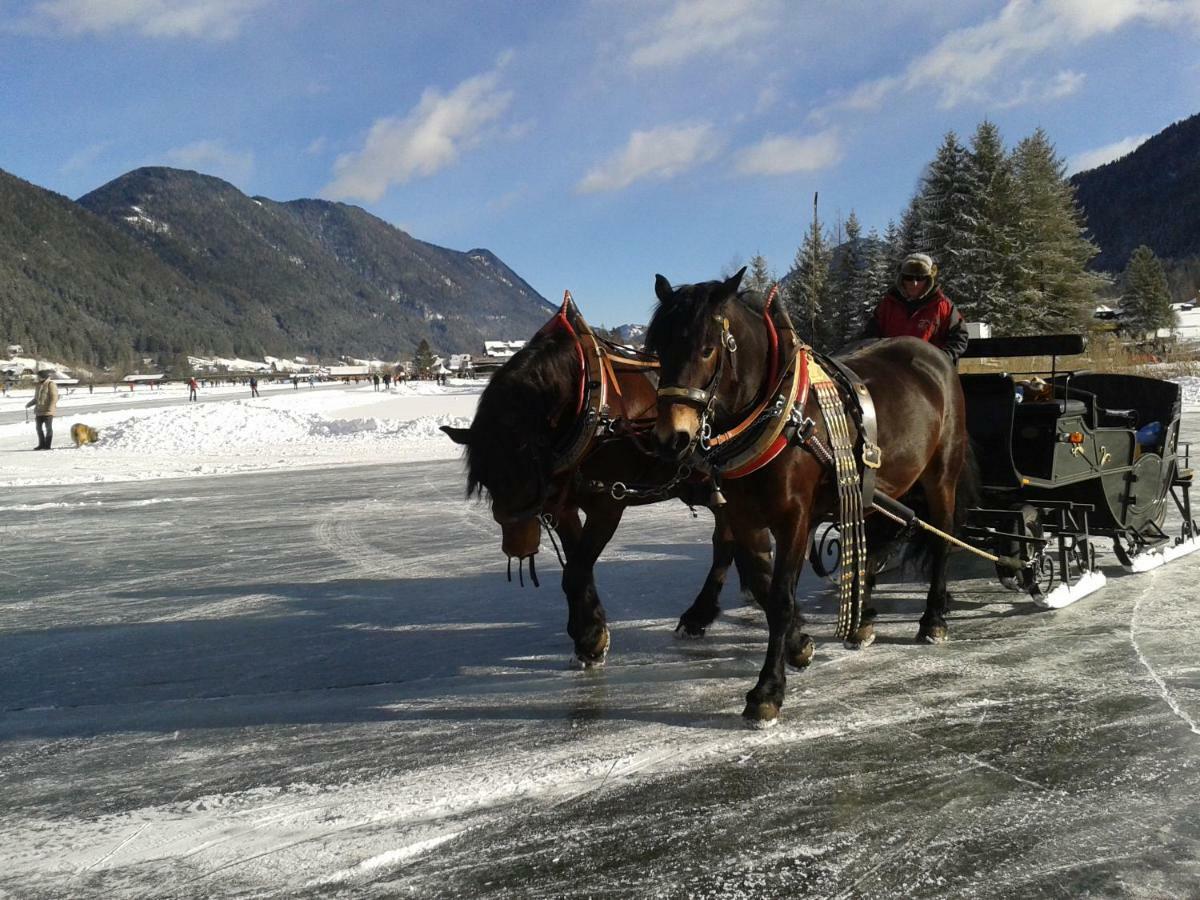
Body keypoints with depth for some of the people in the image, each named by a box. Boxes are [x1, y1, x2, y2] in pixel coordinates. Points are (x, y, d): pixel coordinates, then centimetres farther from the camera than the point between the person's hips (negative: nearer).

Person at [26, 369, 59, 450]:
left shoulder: (51, 385, -9)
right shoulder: (39, 385, 16)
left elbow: (54, 397, -16)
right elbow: (36, 399, 23)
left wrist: (50, 408, -25)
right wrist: (29, 404, 9)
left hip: (48, 411, -8)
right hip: (39, 411, 8)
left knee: (48, 428, -3)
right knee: (39, 428, 9)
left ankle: (47, 445, 1)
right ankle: (42, 444, 17)